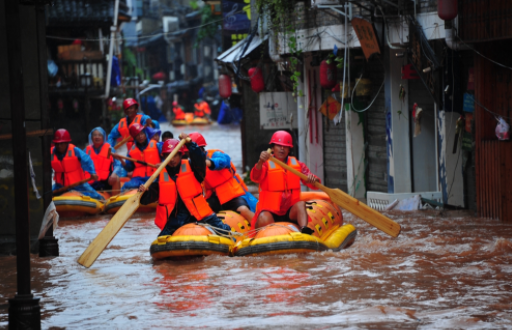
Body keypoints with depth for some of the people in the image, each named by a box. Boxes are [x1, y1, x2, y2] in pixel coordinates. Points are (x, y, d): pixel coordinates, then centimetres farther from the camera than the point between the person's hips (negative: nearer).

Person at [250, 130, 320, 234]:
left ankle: (304, 229, -52)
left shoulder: (298, 165, 11)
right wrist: (260, 162, -43)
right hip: (270, 212, -2)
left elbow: (315, 185, 2)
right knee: (263, 220, -35)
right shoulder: (266, 164, 1)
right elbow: (255, 177, -22)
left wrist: (313, 180, -24)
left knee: (301, 204, -30)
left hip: (291, 212, 2)